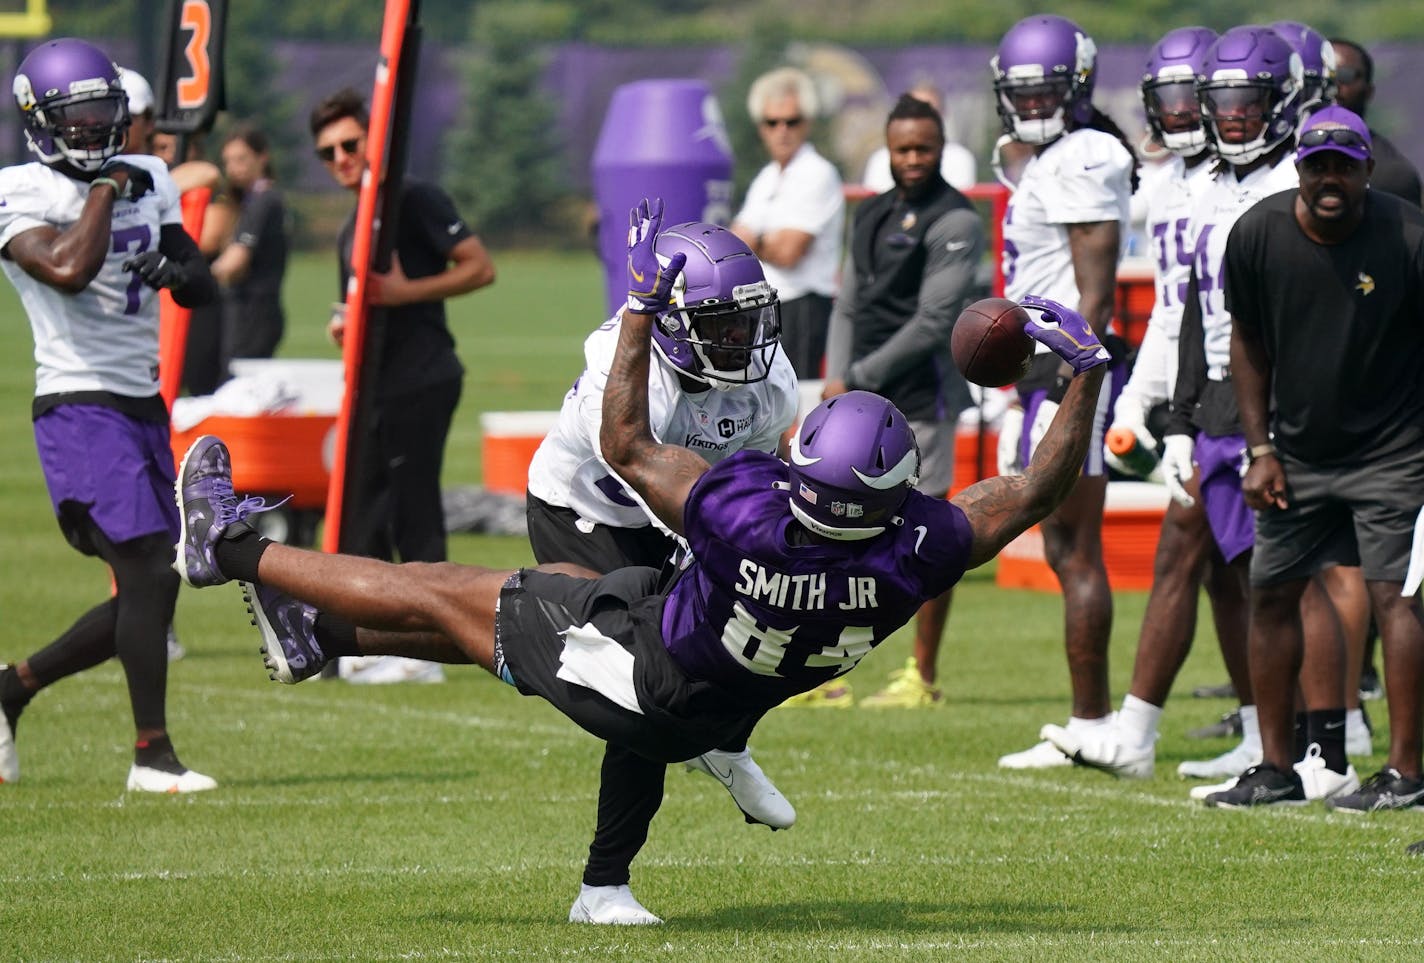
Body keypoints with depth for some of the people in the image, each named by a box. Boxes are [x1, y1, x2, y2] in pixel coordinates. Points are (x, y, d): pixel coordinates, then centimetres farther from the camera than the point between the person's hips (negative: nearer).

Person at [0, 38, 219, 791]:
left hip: (145, 409, 8)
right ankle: (152, 756, -9)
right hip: (81, 409, -8)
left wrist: (175, 269, -7)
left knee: (148, 591, 8)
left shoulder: (147, 180, 12)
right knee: (148, 572, -16)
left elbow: (203, 288, 16)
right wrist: (105, 188, -14)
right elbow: (68, 269, -27)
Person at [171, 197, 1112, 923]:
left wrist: (644, 305, -17)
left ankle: (233, 545, 28)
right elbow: (1035, 491, -16)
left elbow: (627, 447, -23)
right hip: (707, 716, 5)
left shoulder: (747, 517, -41)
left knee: (445, 599, 12)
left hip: (639, 680, -5)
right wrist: (1087, 371, -12)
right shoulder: (919, 553, -34)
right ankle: (320, 633, 40)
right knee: (511, 593, 26)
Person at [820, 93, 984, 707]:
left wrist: (861, 377, -12)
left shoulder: (955, 222, -9)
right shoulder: (873, 216, 16)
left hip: (921, 397, -8)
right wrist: (837, 379, 1)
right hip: (861, 401, 8)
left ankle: (922, 677, 4)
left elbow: (933, 322, -15)